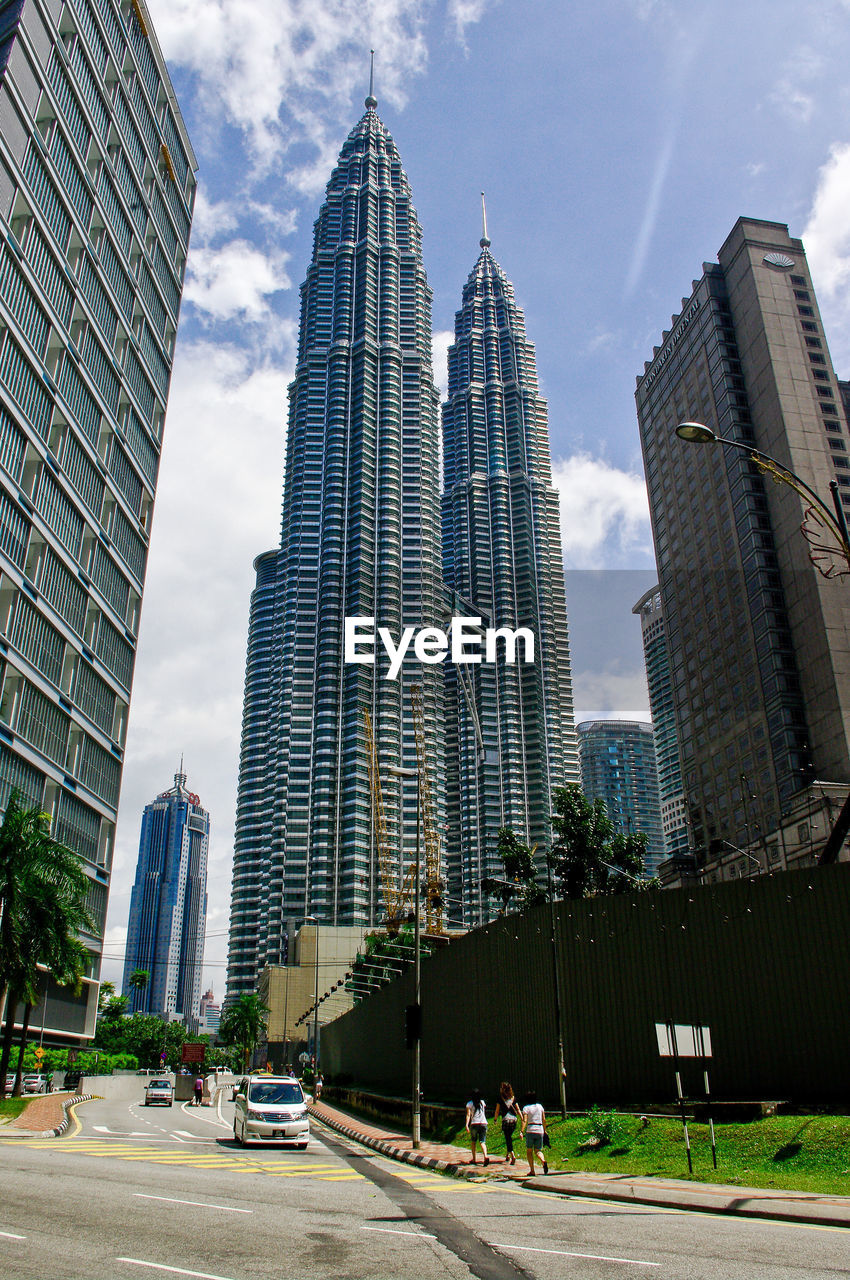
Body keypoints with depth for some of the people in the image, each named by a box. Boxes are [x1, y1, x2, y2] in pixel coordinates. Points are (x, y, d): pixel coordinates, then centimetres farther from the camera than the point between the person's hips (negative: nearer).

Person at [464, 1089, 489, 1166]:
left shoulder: (469, 1104, 2)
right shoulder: (482, 1102, 12)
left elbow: (468, 1115, -8)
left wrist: (467, 1125, -12)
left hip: (474, 1124, -2)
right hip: (483, 1123, 2)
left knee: (473, 1141, 17)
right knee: (482, 1142, -2)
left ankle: (474, 1159, 20)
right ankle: (485, 1156, -26)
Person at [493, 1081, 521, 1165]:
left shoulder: (500, 1098, -3)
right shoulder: (513, 1098, 8)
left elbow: (497, 1111, 1)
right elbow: (518, 1110, 9)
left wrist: (495, 1119, 15)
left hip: (506, 1120, -5)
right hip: (514, 1119, 5)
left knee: (508, 1138, -1)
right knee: (509, 1137, 21)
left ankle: (512, 1156, -17)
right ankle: (507, 1155, 26)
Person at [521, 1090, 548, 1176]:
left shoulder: (526, 1108, -1)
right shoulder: (540, 1106, 10)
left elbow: (524, 1120, -13)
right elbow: (544, 1120, 13)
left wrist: (522, 1131, -19)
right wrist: (544, 1130, 24)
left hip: (530, 1130, -3)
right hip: (540, 1130, 3)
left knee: (529, 1151, 12)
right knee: (538, 1150, 12)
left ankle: (532, 1170, 4)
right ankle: (543, 1161, -20)